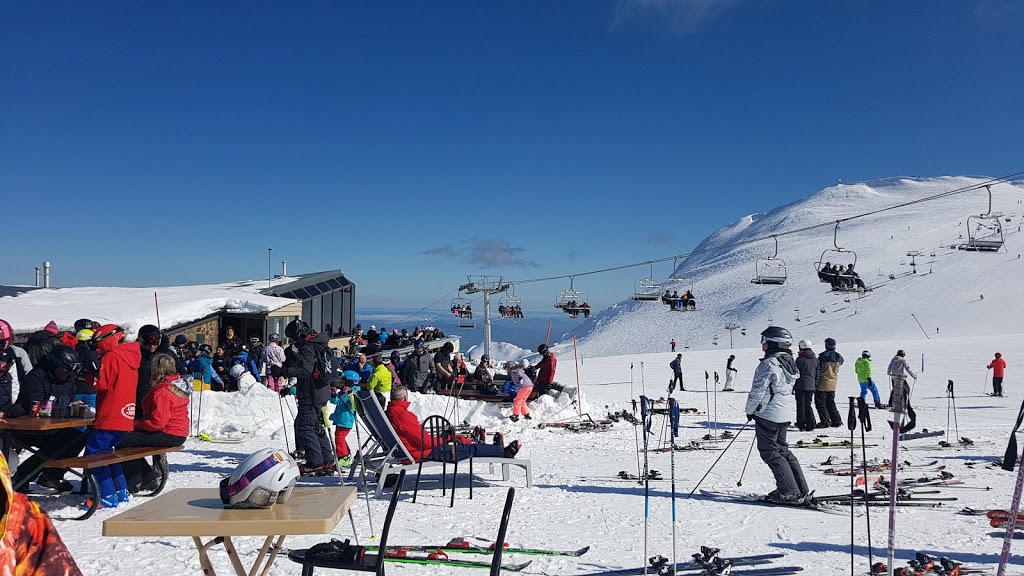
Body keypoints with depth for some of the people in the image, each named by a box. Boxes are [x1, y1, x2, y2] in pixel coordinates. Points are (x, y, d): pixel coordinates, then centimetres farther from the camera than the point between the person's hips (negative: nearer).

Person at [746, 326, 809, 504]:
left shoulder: (769, 364, -19)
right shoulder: (789, 362, 11)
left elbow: (758, 390, -18)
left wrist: (750, 410, -3)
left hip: (768, 414, -9)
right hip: (784, 414, 9)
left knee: (770, 451, -2)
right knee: (782, 449, 17)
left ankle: (789, 492, -5)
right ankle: (801, 489, 18)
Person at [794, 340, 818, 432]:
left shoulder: (800, 359, -11)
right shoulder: (815, 359, 7)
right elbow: (817, 374, 12)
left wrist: (793, 386, -1)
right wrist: (815, 384, 21)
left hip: (801, 386, -5)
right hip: (811, 386, 5)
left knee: (801, 405, 3)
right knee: (808, 405, 11)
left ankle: (801, 425, 5)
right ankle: (810, 425, 6)